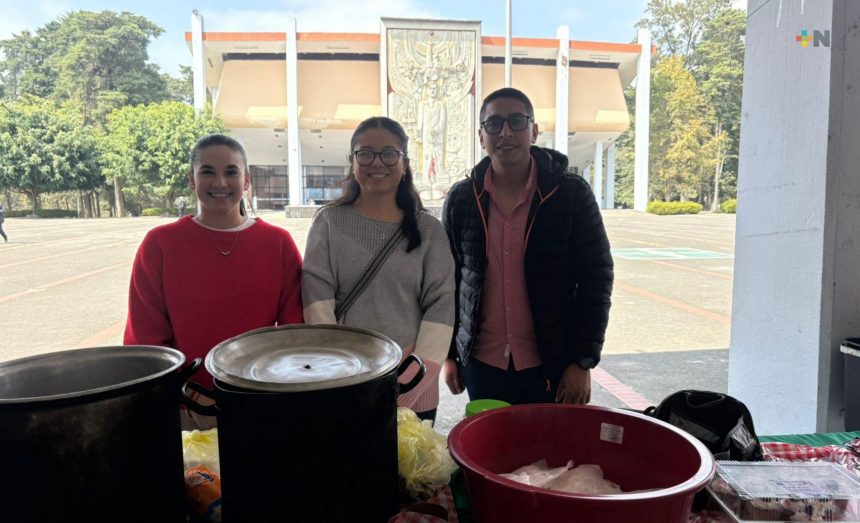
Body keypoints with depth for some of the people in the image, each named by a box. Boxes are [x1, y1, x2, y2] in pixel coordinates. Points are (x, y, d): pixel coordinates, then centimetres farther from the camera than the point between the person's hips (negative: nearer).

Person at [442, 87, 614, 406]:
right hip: (481, 364, 2)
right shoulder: (461, 199, 0)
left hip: (552, 365, -2)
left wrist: (582, 362, -8)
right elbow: (448, 280, 7)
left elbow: (596, 278, -5)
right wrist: (449, 354, 7)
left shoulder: (572, 194, -7)